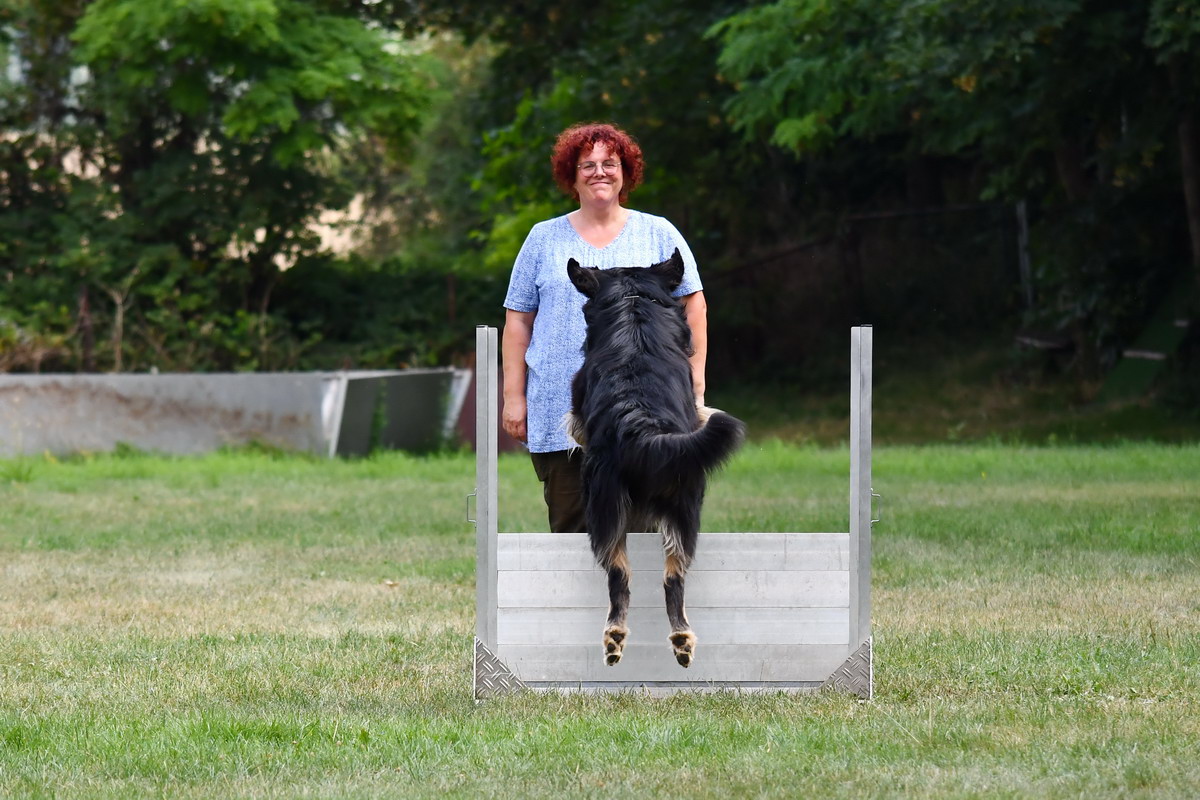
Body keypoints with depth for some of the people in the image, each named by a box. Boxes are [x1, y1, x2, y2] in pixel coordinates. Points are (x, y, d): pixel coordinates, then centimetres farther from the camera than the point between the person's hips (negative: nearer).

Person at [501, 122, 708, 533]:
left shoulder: (659, 235, 11)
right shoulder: (544, 238, 13)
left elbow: (693, 306, 10)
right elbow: (518, 321, 11)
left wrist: (695, 382, 0)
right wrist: (514, 398, 4)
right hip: (558, 415, 1)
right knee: (569, 529, -2)